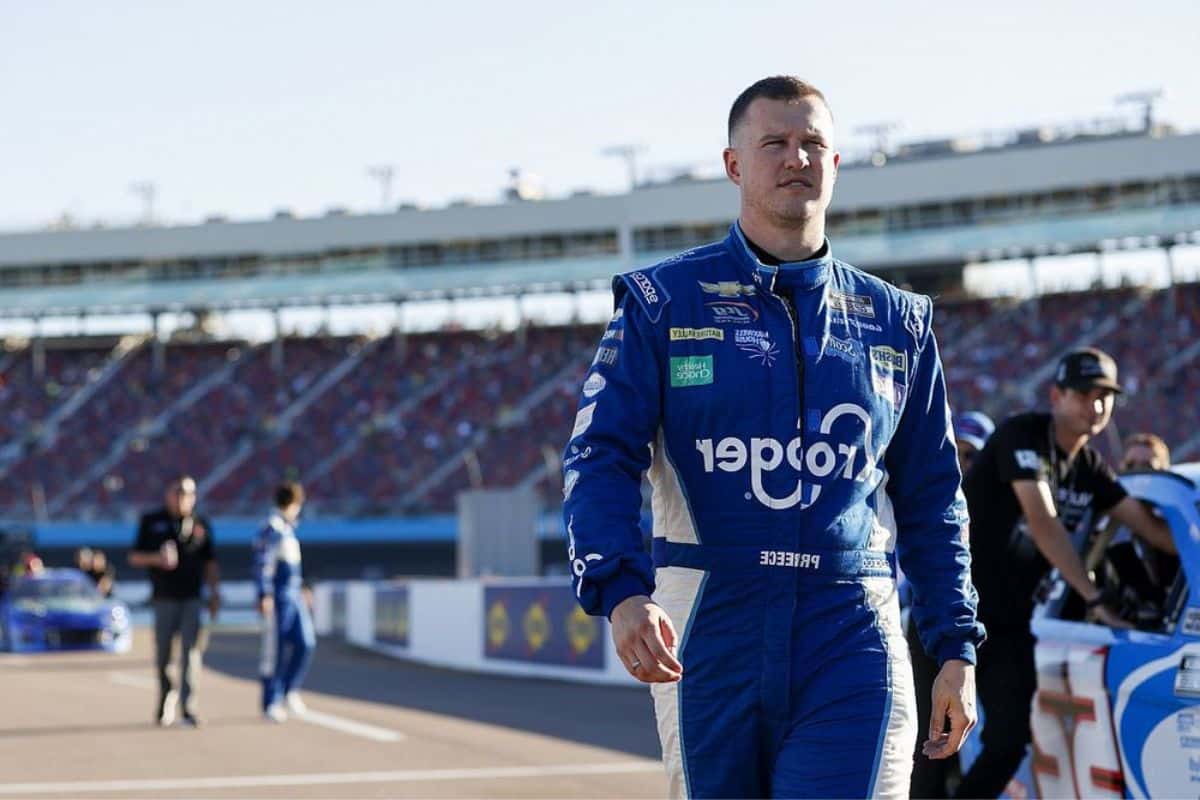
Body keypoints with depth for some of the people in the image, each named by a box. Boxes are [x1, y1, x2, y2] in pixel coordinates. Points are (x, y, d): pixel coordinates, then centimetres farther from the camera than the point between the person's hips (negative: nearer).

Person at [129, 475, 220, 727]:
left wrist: (214, 593, 4)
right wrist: (156, 559, -12)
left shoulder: (201, 525, 9)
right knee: (162, 654, 4)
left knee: (191, 651, -10)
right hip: (164, 599, 0)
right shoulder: (152, 522, 7)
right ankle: (166, 695, 28)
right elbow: (134, 557, 7)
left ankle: (188, 708, -11)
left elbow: (210, 563, 13)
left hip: (191, 599, 0)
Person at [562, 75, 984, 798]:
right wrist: (622, 591, -22)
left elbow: (932, 496, 16)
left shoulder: (896, 320, 13)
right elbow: (600, 458, -4)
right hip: (706, 633, -1)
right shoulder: (664, 300, 5)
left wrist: (957, 648, 9)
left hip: (851, 640, 1)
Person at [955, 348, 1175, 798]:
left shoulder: (1092, 469, 9)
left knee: (1011, 737, 1)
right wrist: (1095, 600, -26)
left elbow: (1150, 528, 4)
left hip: (1008, 617, 7)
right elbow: (1043, 523, -23)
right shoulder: (1024, 435, -13)